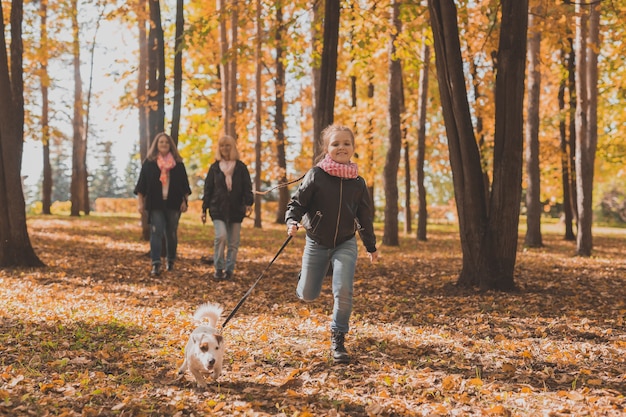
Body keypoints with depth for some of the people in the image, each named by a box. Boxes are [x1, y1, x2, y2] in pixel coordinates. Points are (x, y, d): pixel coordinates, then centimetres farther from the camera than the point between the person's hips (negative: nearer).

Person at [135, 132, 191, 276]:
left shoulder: (178, 163, 7)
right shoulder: (149, 163, 4)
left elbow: (184, 184, 9)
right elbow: (142, 184, 5)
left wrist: (184, 201, 2)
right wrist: (140, 202, 0)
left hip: (173, 204, 2)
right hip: (155, 204, -1)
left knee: (171, 233, 9)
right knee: (156, 232, -10)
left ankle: (171, 260, 25)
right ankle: (156, 264, -14)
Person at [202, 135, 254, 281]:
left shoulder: (241, 167, 6)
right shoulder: (214, 168, 8)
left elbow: (247, 187, 3)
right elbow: (208, 189, 9)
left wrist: (248, 203, -13)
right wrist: (204, 209, 5)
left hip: (236, 210, 1)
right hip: (218, 209, -1)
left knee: (233, 243, 4)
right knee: (221, 236, -18)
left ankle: (229, 270, 15)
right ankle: (218, 268, -7)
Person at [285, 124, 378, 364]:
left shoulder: (358, 183, 0)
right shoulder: (316, 175, -9)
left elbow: (365, 216, 10)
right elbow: (298, 202, -8)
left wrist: (371, 246, 17)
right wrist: (292, 221, -29)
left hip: (345, 244, 1)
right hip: (317, 243, -1)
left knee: (343, 291, -16)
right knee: (307, 295, 8)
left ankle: (338, 340, 0)